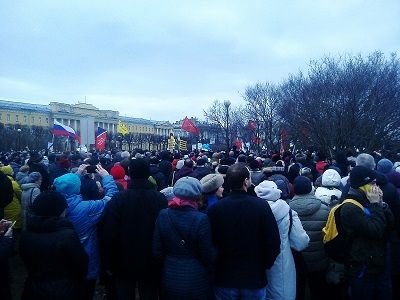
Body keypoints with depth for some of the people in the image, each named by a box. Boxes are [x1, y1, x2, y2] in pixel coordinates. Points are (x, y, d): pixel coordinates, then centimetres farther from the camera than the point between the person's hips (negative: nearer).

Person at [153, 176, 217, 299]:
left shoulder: (163, 215, -9)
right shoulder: (201, 219, -20)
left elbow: (157, 252, -4)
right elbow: (209, 256, -15)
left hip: (169, 280, 3)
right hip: (196, 282, -3)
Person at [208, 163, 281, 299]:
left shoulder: (215, 209, -14)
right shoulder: (261, 205, -16)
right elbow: (274, 242, -12)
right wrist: (264, 265, 4)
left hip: (224, 279, 1)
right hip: (255, 278, 0)